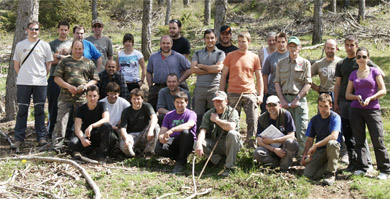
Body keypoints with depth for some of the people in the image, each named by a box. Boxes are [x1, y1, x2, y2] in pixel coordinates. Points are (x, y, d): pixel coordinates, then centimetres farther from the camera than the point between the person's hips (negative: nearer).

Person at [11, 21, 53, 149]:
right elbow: (16, 64, 13)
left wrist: (43, 76, 3)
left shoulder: (45, 46, 6)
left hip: (40, 83, 0)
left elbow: (49, 64, 10)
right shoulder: (20, 45, 8)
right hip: (23, 83, 0)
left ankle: (41, 137, 12)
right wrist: (22, 76, 5)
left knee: (40, 110, 5)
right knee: (22, 110, 3)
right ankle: (19, 138, 8)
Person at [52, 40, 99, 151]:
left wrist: (85, 86, -6)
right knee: (61, 120, -8)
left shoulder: (89, 63, 13)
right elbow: (57, 78, 6)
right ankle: (57, 145, -7)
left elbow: (95, 79, 12)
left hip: (82, 98, 1)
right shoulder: (65, 62, 11)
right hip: (66, 97, -1)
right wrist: (68, 86, -9)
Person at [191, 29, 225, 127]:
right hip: (199, 87, 2)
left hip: (214, 88, -2)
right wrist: (211, 70, -5)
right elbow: (193, 69, 0)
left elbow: (218, 68, -8)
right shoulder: (198, 53, 15)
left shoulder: (220, 53, 9)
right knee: (198, 115, 1)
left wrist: (201, 66, 1)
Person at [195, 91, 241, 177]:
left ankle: (229, 167, -28)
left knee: (232, 134, -35)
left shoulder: (232, 112, -5)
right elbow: (203, 130, -12)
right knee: (199, 143, -24)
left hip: (229, 144, -2)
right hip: (214, 143, 2)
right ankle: (221, 161, -12)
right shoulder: (208, 114, 3)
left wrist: (216, 120, -14)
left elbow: (231, 127, -26)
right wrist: (199, 144, -32)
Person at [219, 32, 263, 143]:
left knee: (252, 121, -3)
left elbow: (259, 77, 12)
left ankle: (251, 145, 8)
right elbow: (223, 76, 8)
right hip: (233, 94, 0)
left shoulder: (254, 57, 9)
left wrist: (260, 95, 3)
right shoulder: (230, 56, 7)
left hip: (250, 93, 0)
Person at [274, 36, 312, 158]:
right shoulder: (281, 63, 14)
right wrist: (282, 100, -2)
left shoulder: (305, 63, 6)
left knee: (301, 130, -8)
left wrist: (297, 99, -10)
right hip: (284, 99, 3)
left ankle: (302, 156, -1)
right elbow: (277, 82, 11)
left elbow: (308, 84, 0)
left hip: (299, 99, -2)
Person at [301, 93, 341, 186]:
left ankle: (331, 174, -20)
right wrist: (305, 155, -5)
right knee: (308, 174, -19)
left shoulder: (335, 117, -10)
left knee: (331, 143, -40)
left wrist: (315, 146, -26)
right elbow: (309, 139, 10)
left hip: (331, 149, -3)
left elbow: (334, 136, -27)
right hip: (319, 151, 3)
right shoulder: (314, 120, 5)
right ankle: (326, 166, 13)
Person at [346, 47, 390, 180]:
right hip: (356, 110, 3)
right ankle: (362, 167, 13)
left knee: (378, 141, -6)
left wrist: (370, 98, -15)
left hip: (372, 109, -3)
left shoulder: (374, 72, 4)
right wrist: (357, 97, -8)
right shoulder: (353, 75, 12)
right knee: (359, 140, 5)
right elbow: (347, 95, 12)